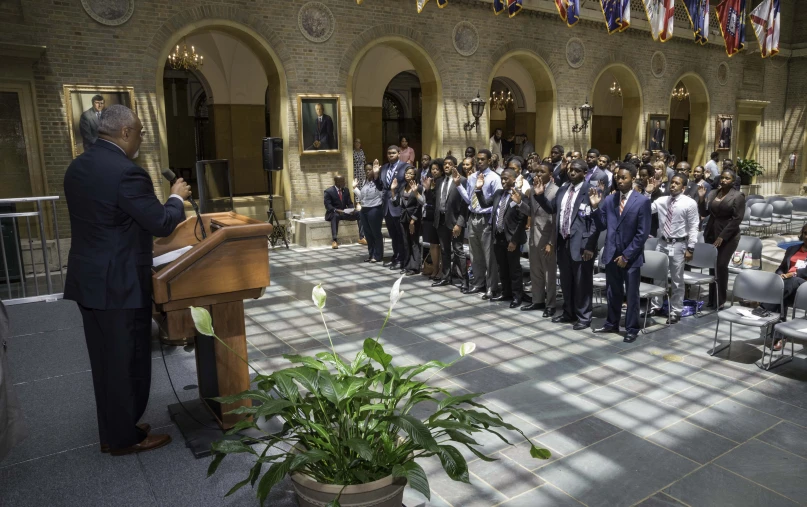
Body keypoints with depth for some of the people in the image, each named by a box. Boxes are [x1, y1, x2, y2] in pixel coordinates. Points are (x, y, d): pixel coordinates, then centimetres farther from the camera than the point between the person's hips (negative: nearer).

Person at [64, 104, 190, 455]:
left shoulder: (77, 167, 8)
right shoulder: (126, 172, -21)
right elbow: (161, 223, -18)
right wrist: (176, 197, 0)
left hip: (89, 279, 9)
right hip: (120, 283, -9)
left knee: (105, 360, 19)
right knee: (127, 361, 6)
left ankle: (111, 431, 32)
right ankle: (124, 438, 20)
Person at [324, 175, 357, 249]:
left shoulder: (346, 190, 10)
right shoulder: (328, 191, -7)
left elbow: (350, 203, 9)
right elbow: (328, 206, -15)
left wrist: (351, 210, -14)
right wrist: (337, 210, -33)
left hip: (344, 212, 5)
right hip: (332, 213, -5)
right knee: (335, 216, -41)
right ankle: (334, 240, -50)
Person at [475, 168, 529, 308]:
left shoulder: (519, 195, -13)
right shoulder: (498, 193, 9)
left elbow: (522, 220, -15)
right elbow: (484, 203, 13)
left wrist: (514, 240, -16)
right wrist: (479, 189, 0)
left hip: (511, 238, -7)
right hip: (498, 237, 7)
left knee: (514, 269, 5)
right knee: (502, 268, 16)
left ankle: (517, 296, 16)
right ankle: (506, 293, 29)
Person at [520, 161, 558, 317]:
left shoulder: (556, 191, -12)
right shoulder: (532, 190, 9)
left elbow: (557, 220, -14)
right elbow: (529, 212, 9)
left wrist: (551, 242, -16)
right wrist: (521, 200, -9)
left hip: (547, 238, -7)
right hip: (534, 237, 7)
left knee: (549, 273, 5)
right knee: (535, 272, 16)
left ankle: (550, 305, 17)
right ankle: (538, 301, 29)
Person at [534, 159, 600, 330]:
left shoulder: (589, 192, -12)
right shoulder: (563, 190, 11)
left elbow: (595, 221, -14)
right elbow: (551, 208, 17)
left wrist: (590, 246, -18)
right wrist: (540, 195, 2)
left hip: (581, 243, -7)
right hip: (564, 242, 7)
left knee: (582, 282, 4)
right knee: (566, 281, 17)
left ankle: (583, 317, 16)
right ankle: (568, 313, 31)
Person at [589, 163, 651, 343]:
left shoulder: (642, 201, -8)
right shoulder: (609, 199, 4)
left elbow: (643, 233, -11)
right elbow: (602, 226, 2)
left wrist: (627, 255, -13)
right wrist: (595, 207, -12)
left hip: (631, 256, -4)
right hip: (611, 253, 4)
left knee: (631, 294, 8)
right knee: (613, 292, 16)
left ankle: (631, 329, 20)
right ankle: (611, 323, 31)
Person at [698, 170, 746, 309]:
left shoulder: (738, 196, -5)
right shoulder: (712, 193, 9)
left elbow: (737, 219, -11)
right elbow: (704, 213, 8)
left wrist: (722, 236, -15)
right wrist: (701, 198, -7)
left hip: (728, 236, -4)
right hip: (710, 233, 4)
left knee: (721, 266, -8)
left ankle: (720, 300, 2)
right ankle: (712, 299, 13)